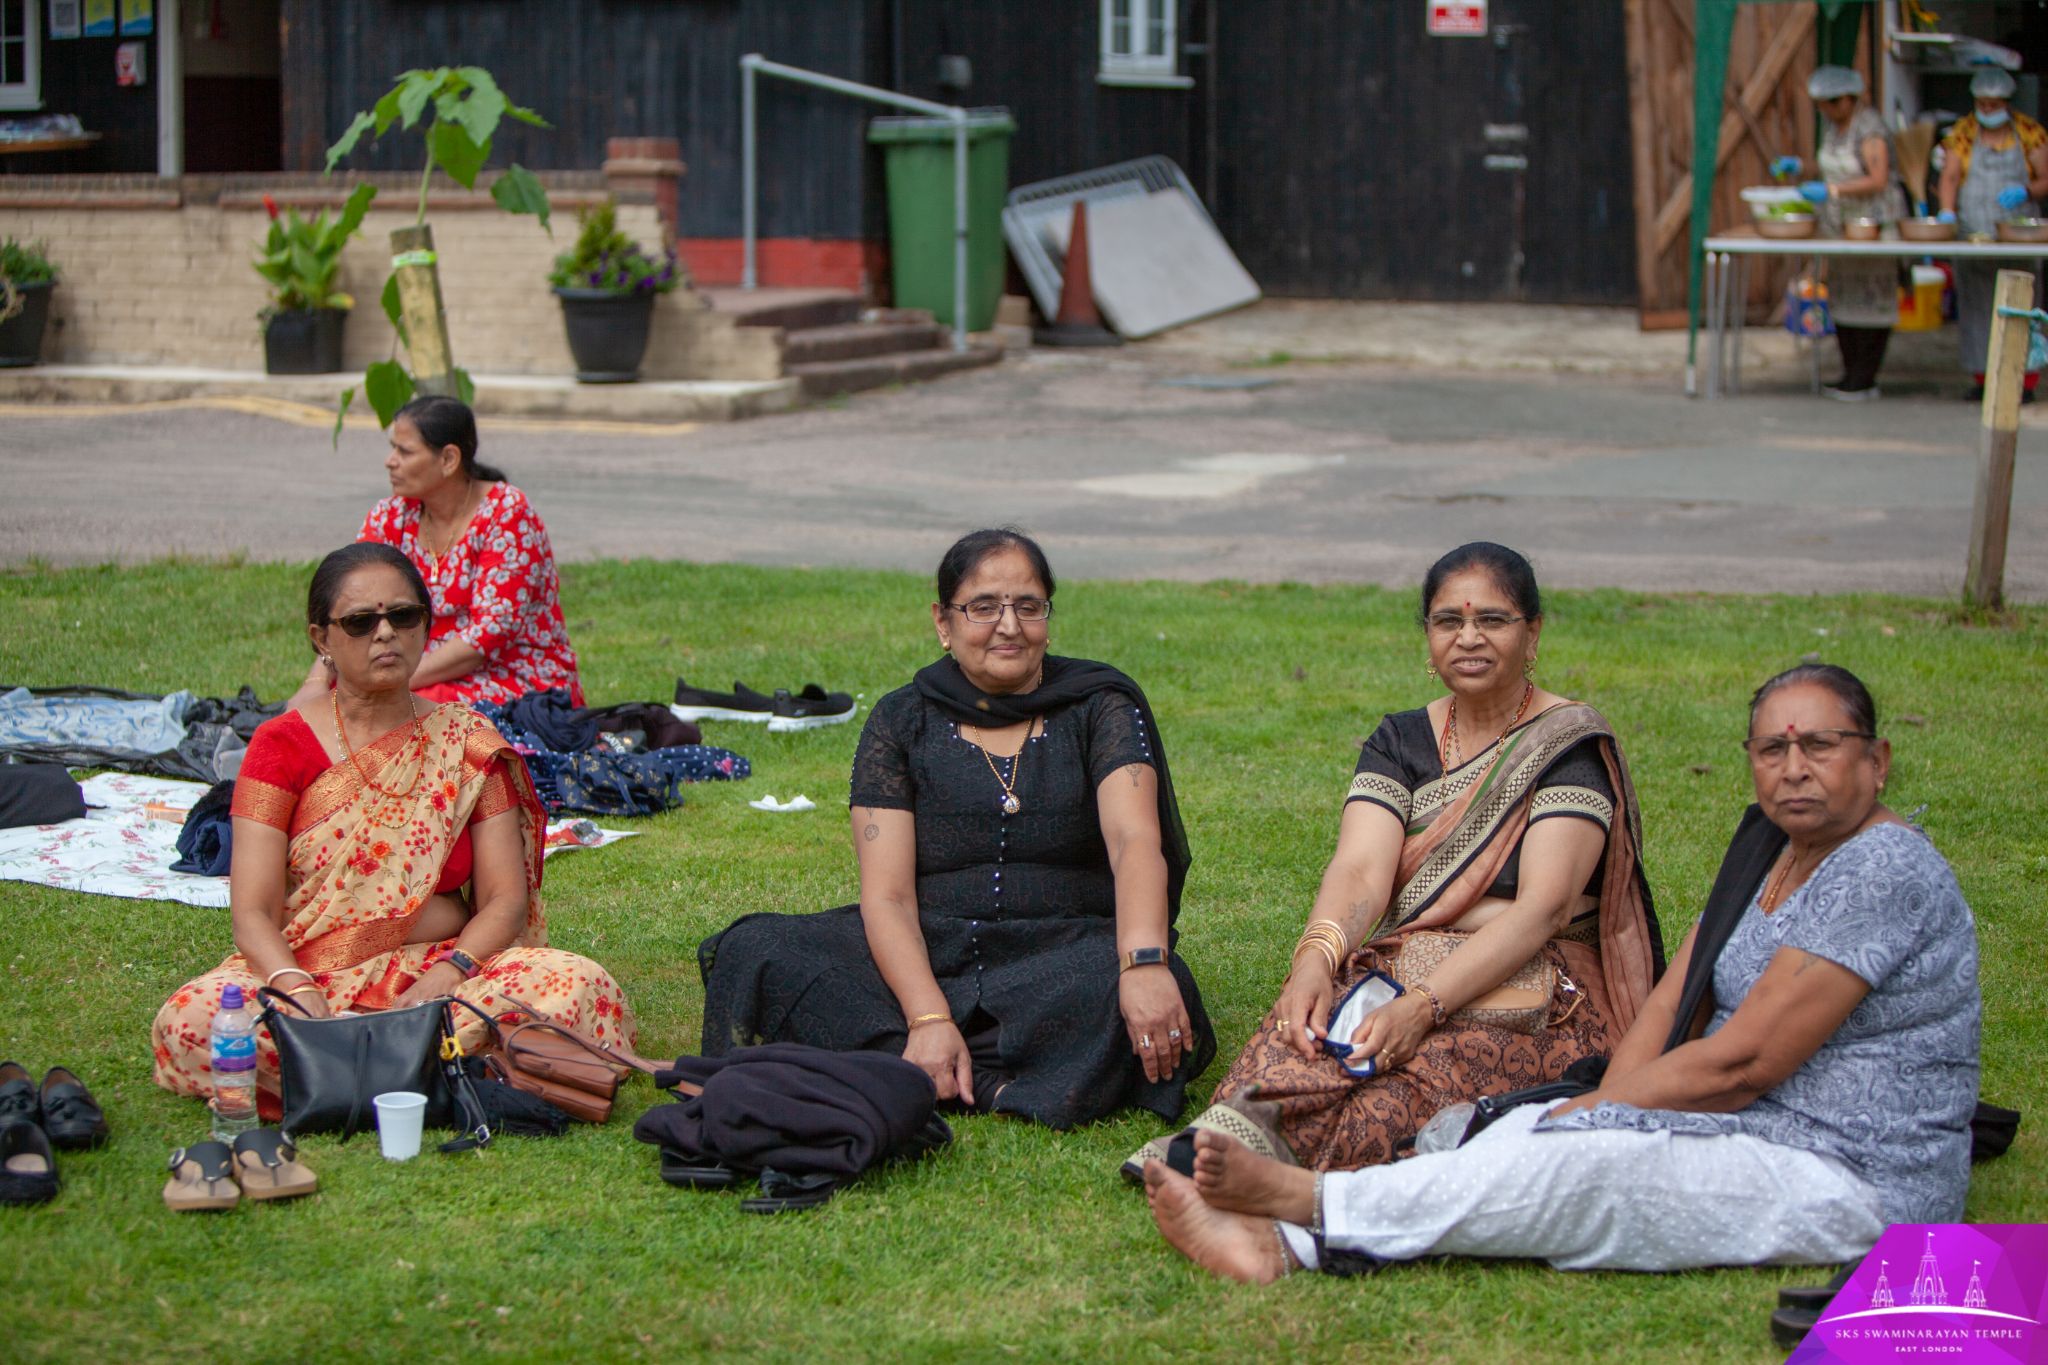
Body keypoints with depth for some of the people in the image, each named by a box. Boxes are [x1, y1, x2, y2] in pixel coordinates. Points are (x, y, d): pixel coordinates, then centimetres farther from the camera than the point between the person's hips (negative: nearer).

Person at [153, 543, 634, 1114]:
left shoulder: (469, 743, 8)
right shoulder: (281, 746, 3)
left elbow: (505, 899, 2)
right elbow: (252, 913, -5)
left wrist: (445, 977, -18)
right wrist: (300, 996, -26)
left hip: (448, 966, 1)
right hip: (307, 975, -1)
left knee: (579, 986, -27)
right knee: (190, 1019, -33)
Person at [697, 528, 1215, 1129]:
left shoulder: (1100, 707, 4)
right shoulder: (900, 722, 5)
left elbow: (1135, 841, -14)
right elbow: (886, 895, -5)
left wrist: (1143, 963, -36)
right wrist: (929, 1018, -24)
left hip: (1064, 958, -1)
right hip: (929, 958, 2)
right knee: (757, 950, -24)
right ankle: (996, 1088, -33)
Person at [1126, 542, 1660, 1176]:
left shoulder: (1570, 742, -4)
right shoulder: (1400, 741, 12)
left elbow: (1545, 906, -17)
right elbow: (1360, 869, -5)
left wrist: (1424, 1004, -30)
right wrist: (1314, 963, -28)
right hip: (1396, 972, 4)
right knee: (1308, 1027, -31)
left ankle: (1242, 1133, -53)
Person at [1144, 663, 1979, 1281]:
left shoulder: (1883, 872, -17)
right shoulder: (1770, 843, 13)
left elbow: (1740, 1063, -19)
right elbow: (1677, 1002, 8)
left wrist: (1596, 1112, -12)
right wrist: (1604, 1113, -8)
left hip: (1848, 1186, -8)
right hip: (1749, 1136, 8)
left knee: (1573, 1164, -25)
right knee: (1530, 1131, -12)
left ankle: (1308, 1201, -21)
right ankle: (1282, 1247, -26)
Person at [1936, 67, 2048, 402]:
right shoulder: (1963, 132, 7)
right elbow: (1949, 178, 0)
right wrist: (1947, 214, -16)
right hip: (1973, 234, 2)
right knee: (1975, 306, 1)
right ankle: (1983, 375, 9)